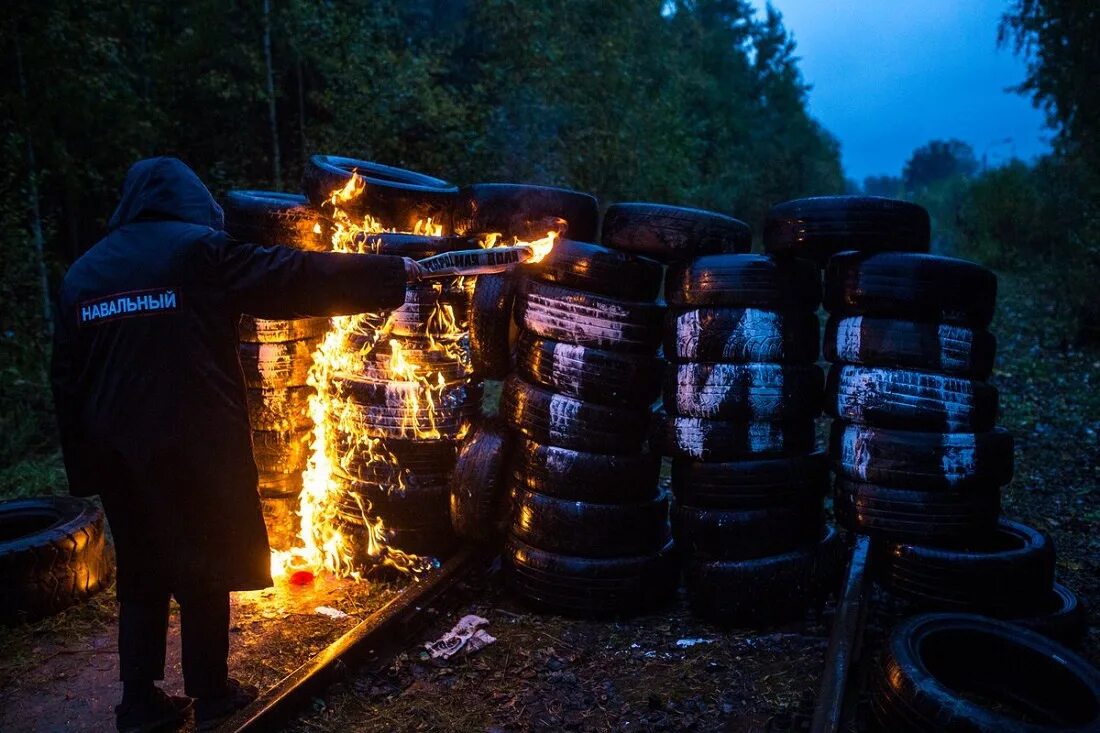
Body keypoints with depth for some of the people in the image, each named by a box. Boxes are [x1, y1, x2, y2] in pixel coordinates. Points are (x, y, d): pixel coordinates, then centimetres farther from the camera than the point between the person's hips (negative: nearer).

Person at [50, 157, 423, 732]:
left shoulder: (81, 273, 11)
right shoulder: (197, 249, -7)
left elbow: (66, 382, 11)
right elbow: (295, 277, -10)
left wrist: (84, 466, 15)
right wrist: (393, 272, -3)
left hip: (120, 453, 5)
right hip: (196, 448, -5)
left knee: (141, 577, 16)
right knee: (204, 573, 9)